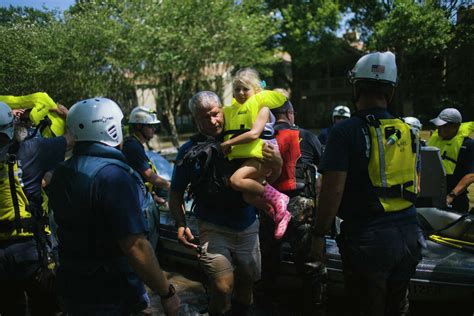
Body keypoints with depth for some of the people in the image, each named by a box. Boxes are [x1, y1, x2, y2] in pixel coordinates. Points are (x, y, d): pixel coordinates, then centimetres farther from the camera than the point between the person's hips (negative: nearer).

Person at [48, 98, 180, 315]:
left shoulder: (61, 173, 2)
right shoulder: (113, 175, -24)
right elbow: (135, 248, -28)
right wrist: (167, 293, -20)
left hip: (71, 288, 8)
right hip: (110, 294, -8)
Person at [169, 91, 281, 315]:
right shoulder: (189, 152, -4)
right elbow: (176, 194, 3)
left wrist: (275, 159, -18)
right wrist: (181, 224, -12)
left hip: (248, 227, 3)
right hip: (214, 229, -3)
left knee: (247, 281, 17)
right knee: (223, 287, -18)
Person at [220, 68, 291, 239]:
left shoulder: (261, 107, -2)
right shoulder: (231, 111, 18)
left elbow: (254, 134, -17)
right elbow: (222, 132, 24)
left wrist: (228, 143, -15)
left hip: (262, 155, -7)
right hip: (246, 158, 7)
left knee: (237, 180, -27)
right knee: (249, 197, -5)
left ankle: (277, 198, -12)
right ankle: (279, 214, 19)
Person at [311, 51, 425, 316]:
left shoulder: (346, 131, -13)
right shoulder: (407, 131, 6)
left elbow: (334, 189, -18)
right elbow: (414, 186, 15)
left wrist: (319, 234, -9)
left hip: (367, 237, -6)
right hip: (409, 235, 6)